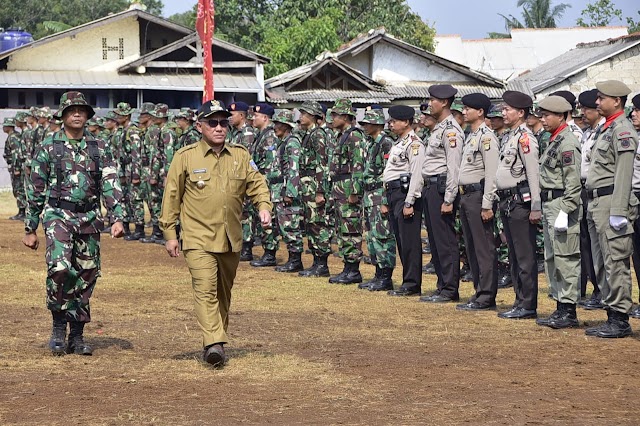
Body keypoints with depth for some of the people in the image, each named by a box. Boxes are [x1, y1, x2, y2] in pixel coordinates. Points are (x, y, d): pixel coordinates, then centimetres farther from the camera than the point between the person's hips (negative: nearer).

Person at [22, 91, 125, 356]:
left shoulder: (98, 148, 9)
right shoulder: (48, 147, 2)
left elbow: (111, 184, 2)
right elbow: (35, 189, 5)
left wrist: (117, 218, -12)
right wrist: (30, 229, 4)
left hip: (89, 219, 3)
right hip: (58, 215, -3)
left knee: (86, 276, 4)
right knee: (59, 269, -22)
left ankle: (77, 336, 15)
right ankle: (58, 324, -4)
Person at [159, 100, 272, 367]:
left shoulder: (241, 155, 8)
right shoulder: (185, 157, -2)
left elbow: (256, 184, 13)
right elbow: (172, 196, 2)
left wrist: (264, 206, -8)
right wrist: (170, 234, 1)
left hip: (231, 240, 4)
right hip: (199, 239, -4)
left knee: (224, 292, 14)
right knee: (205, 288, -18)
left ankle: (217, 340, 28)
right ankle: (214, 343, -25)